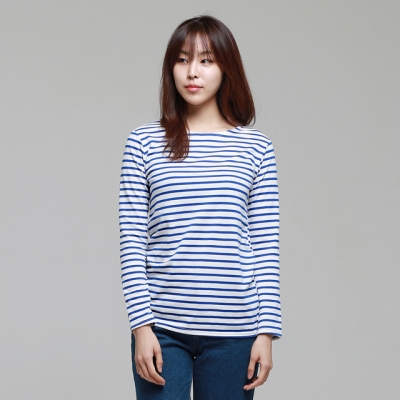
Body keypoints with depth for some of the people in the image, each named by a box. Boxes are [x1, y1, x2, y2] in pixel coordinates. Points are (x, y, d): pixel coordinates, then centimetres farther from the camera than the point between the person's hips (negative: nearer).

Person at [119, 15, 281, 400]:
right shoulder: (144, 143, 3)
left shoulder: (255, 148, 5)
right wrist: (141, 325, -7)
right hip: (162, 327, 0)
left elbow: (266, 245, 3)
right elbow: (132, 242, 0)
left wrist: (267, 330, -1)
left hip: (232, 331, 1)